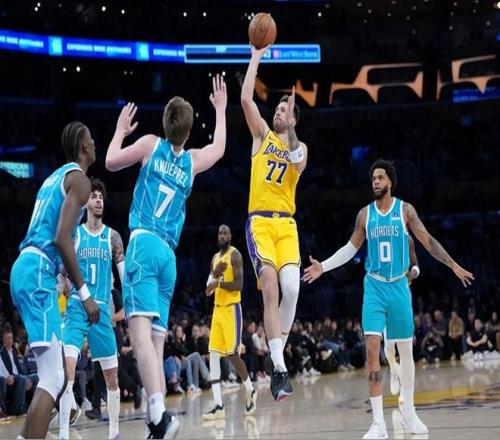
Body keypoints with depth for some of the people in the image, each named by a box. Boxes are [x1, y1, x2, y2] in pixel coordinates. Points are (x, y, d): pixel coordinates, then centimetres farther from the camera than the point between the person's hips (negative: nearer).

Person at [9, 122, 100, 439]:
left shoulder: (55, 177, 23)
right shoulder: (79, 179, -5)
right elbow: (62, 239, -17)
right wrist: (84, 293, -16)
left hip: (26, 269, 10)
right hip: (38, 272, -10)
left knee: (57, 373, 16)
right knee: (52, 379, -15)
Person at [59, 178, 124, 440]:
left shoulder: (112, 237, 7)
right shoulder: (74, 234, 4)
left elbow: (125, 275, 4)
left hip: (103, 310, 2)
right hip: (76, 307, -2)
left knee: (112, 375, 7)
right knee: (68, 366, -20)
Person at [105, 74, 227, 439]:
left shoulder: (151, 144, 5)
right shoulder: (193, 161, 16)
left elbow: (111, 161, 17)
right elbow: (220, 147, 38)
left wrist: (121, 130, 34)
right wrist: (220, 109, 50)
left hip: (144, 243, -5)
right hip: (169, 254, 5)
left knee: (141, 327, -20)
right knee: (156, 338, 8)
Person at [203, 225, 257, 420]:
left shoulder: (235, 255, -7)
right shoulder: (215, 258, 18)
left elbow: (239, 284, -17)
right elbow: (208, 290, 14)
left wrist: (219, 283, -19)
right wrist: (214, 273, -3)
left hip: (231, 308, -8)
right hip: (217, 308, 8)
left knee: (232, 354, -9)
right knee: (213, 355, -2)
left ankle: (251, 390, 16)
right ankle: (218, 406, -4)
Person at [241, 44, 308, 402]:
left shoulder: (299, 146, 15)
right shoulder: (262, 134, 13)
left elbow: (299, 163, -10)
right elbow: (246, 99, 0)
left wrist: (291, 129, -19)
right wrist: (256, 58, 2)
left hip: (287, 224, 2)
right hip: (260, 221, -2)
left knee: (292, 289, -15)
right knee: (271, 290, -15)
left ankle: (276, 356, 4)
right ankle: (279, 367, -19)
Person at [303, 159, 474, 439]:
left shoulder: (405, 210, -2)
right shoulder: (365, 214, 4)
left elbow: (428, 241, 3)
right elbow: (351, 248, 15)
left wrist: (453, 265, -1)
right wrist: (324, 267, 8)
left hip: (399, 286, 0)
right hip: (375, 287, 1)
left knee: (405, 351, 8)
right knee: (372, 349, -12)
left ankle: (409, 412, 25)